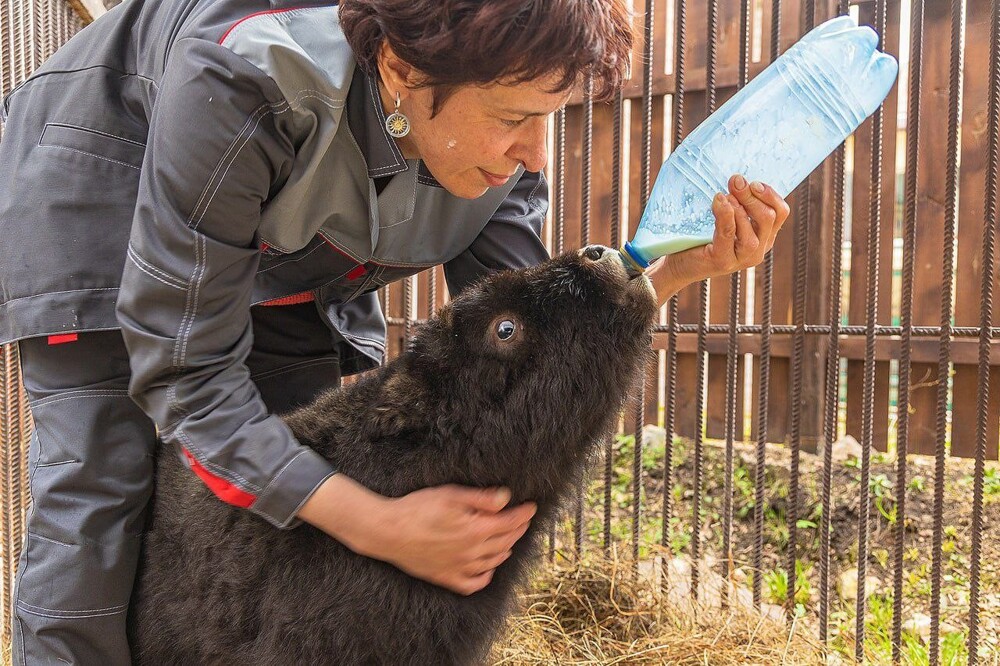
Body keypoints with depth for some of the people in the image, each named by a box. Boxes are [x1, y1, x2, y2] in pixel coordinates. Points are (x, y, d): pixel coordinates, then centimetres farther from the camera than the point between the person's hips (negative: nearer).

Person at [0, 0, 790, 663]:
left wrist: (677, 269, -34)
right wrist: (377, 526, -43)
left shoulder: (500, 140, -25)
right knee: (97, 496, -15)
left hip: (290, 257, 4)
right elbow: (184, 373, -35)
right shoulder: (242, 83, -42)